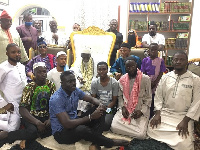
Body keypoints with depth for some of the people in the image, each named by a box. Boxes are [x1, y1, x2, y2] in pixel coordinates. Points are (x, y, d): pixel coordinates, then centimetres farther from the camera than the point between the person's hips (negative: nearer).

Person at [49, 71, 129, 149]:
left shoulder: (75, 91, -3)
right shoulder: (56, 99, -25)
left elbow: (92, 99, 6)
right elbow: (67, 124, -30)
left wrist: (100, 104, -19)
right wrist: (91, 117, -28)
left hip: (75, 122, 8)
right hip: (61, 132, -8)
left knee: (100, 110, -5)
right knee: (82, 129, -38)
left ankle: (96, 143, -22)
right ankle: (111, 143, -12)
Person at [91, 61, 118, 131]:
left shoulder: (114, 82, -8)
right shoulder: (94, 83, 1)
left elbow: (114, 101, -4)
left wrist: (106, 110, -18)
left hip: (109, 107, -2)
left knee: (105, 122, -31)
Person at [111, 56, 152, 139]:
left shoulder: (145, 79, -5)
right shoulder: (122, 79, 4)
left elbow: (148, 98, -2)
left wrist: (141, 111, -14)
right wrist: (122, 107, -6)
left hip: (140, 110, -2)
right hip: (125, 110, 3)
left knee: (141, 134, -21)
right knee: (114, 127, -19)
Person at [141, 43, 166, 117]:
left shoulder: (160, 60, 2)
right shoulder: (145, 60, 4)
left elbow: (161, 73, -2)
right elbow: (143, 73, 2)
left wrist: (154, 83, -12)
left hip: (156, 84, -1)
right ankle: (149, 117, 16)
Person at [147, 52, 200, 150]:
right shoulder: (165, 77, 7)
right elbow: (158, 96, 7)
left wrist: (185, 121, -13)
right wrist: (157, 114, -6)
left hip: (183, 116, -2)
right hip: (164, 113, 3)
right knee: (151, 130, -16)